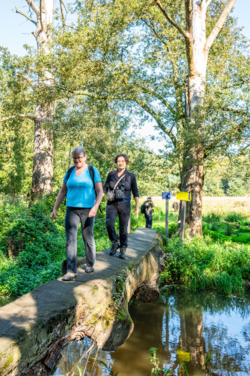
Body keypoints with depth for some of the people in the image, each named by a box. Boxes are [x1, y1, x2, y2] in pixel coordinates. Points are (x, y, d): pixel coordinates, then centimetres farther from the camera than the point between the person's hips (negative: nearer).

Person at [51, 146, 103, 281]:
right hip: (71, 209, 3)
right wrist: (55, 208, 6)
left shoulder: (93, 171, -2)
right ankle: (71, 271, -6)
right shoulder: (70, 172, 8)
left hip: (87, 210, -3)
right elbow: (62, 191, 12)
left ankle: (90, 264, 29)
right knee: (70, 239, -7)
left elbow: (100, 191, -6)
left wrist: (95, 207, -20)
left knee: (88, 238, 7)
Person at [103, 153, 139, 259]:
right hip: (112, 204, 1)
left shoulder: (130, 176, 2)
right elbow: (105, 188, 11)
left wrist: (137, 206, -2)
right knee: (109, 224, -20)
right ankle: (114, 243, 5)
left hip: (124, 205, -1)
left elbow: (135, 192, 4)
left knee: (123, 228, 1)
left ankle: (123, 250, 17)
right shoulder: (111, 174, 5)